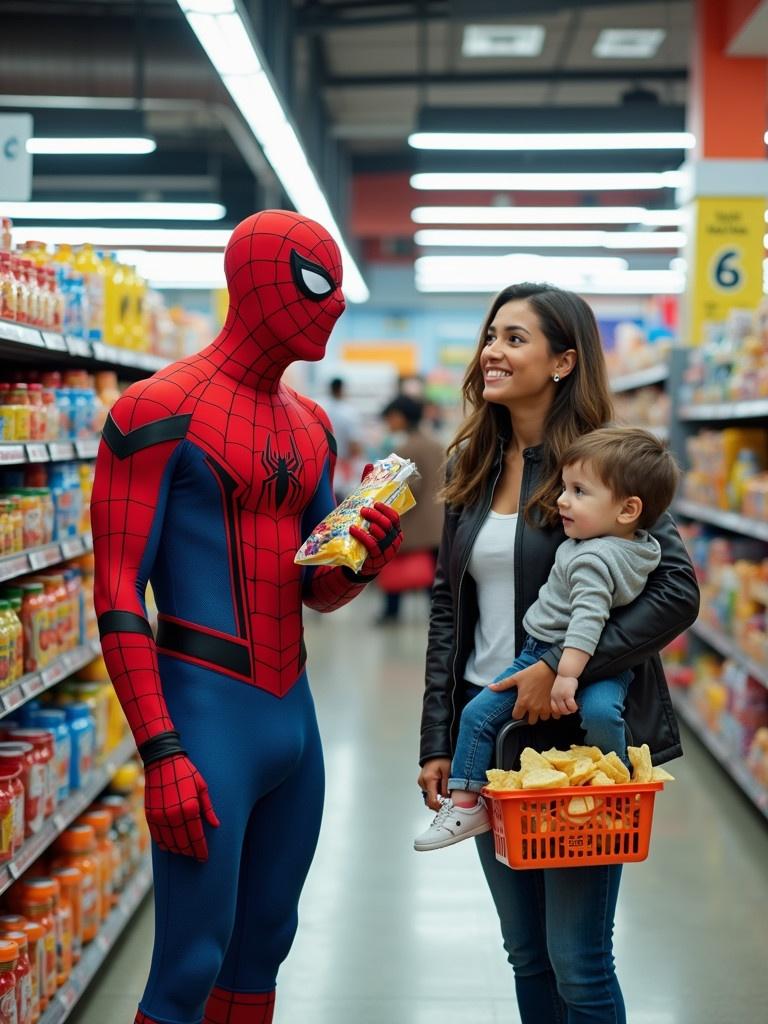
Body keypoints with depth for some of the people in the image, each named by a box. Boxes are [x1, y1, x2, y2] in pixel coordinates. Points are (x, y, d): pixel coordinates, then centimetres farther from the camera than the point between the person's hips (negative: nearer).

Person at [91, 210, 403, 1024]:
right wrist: (161, 754, -19)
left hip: (295, 713, 8)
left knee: (263, 950, 15)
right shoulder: (161, 412, -9)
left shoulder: (309, 426, 15)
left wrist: (361, 561, -4)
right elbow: (117, 594, -13)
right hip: (207, 713, -8)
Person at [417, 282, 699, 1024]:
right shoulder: (471, 467, 8)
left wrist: (562, 669, -23)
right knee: (525, 953, 16)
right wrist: (437, 742, 6)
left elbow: (677, 591, -18)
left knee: (577, 962, 1)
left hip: (578, 735, -6)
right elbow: (447, 608, 10)